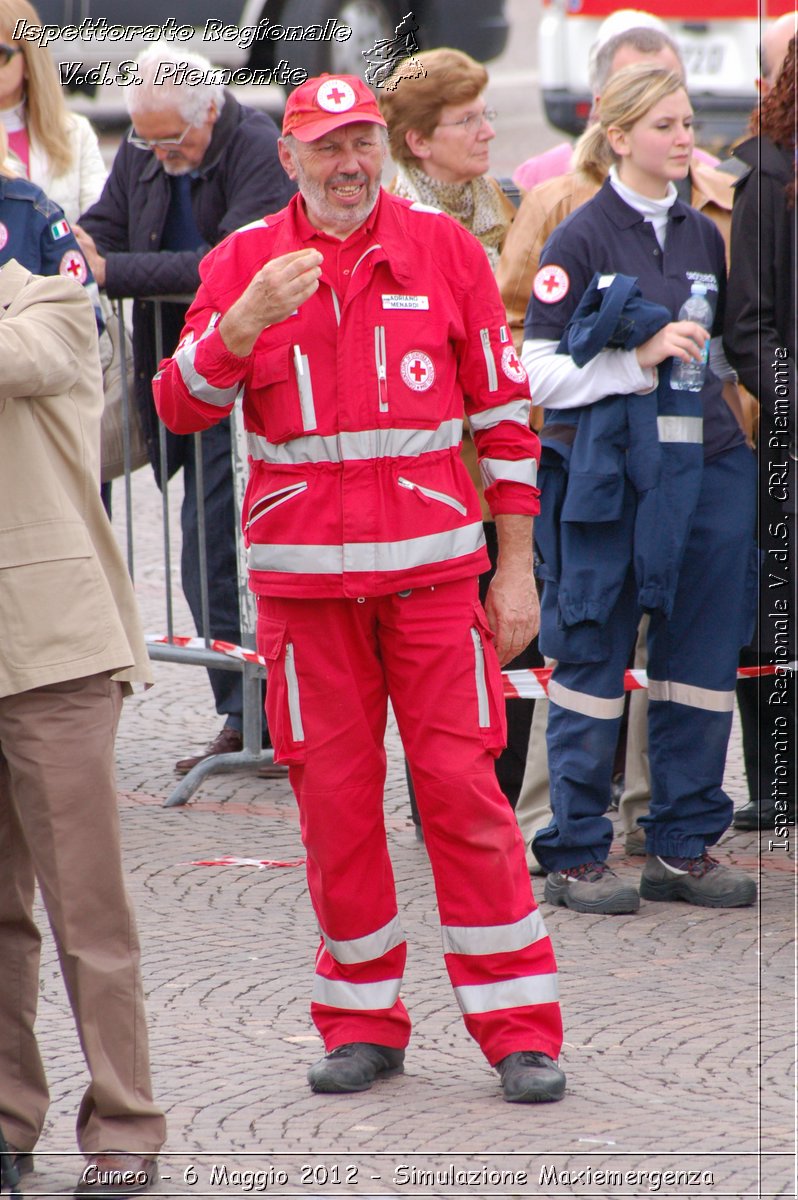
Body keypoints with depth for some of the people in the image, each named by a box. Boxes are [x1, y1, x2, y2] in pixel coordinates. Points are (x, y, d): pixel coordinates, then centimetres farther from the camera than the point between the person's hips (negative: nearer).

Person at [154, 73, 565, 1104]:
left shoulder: (443, 248, 4)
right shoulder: (242, 263, 6)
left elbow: (503, 411, 7)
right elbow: (180, 407, -2)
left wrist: (517, 565, 4)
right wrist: (247, 320, -19)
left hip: (433, 566, -1)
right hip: (302, 574, 1)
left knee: (461, 783, -5)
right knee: (332, 795, 3)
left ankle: (519, 1030, 1)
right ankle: (362, 1022, 15)